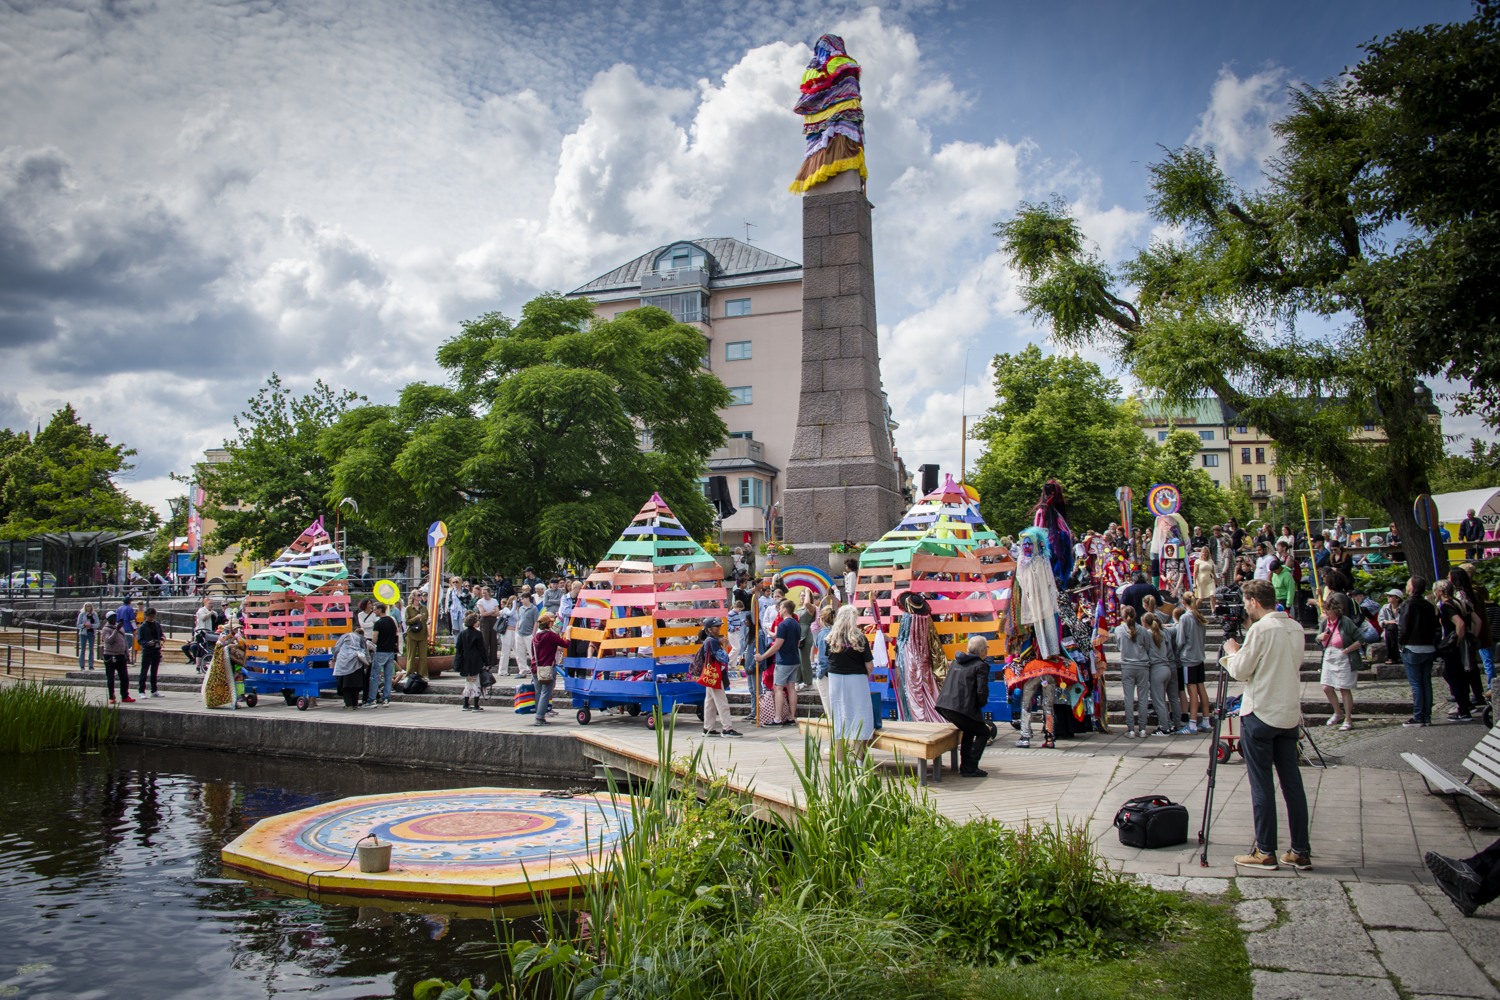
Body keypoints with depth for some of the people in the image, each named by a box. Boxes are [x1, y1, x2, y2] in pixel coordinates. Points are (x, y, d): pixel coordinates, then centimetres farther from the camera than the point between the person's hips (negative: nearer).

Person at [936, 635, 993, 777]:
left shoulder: (957, 661, 19)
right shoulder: (981, 665, -4)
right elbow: (982, 691, -14)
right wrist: (981, 704, 7)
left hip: (943, 705, 8)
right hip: (961, 708, -8)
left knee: (969, 730, 28)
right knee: (983, 732, 10)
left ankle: (964, 766, 29)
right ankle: (970, 769, 3)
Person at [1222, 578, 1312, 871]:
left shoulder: (1260, 629, -15)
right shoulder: (1296, 628, 8)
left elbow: (1240, 671, -12)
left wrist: (1232, 651, 6)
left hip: (1260, 715, -7)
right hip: (1290, 715, 7)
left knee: (1261, 785, 0)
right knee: (1292, 783, 10)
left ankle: (1265, 852, 5)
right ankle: (1301, 852, 14)